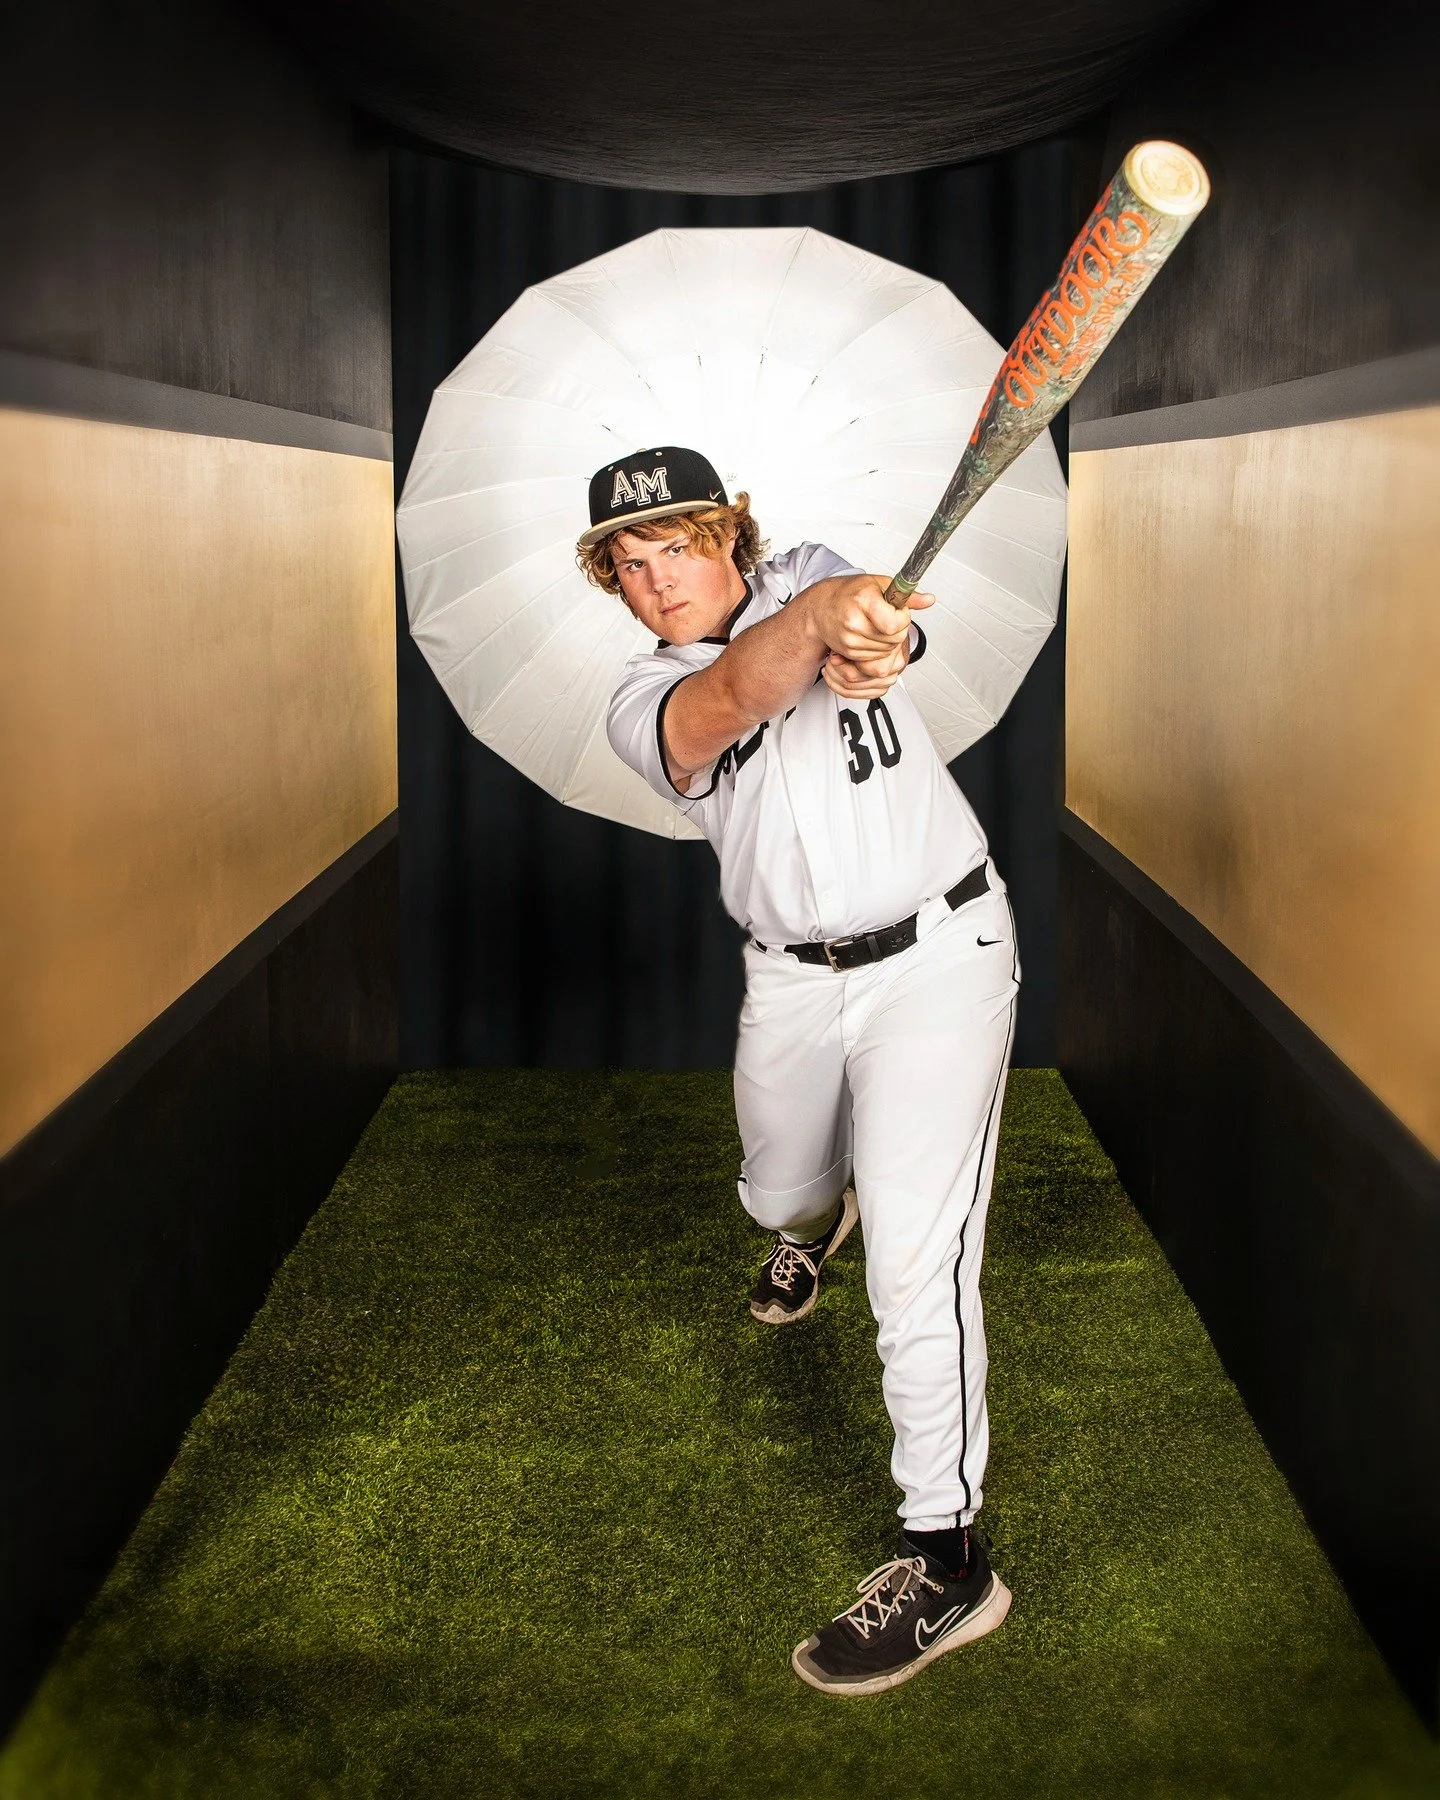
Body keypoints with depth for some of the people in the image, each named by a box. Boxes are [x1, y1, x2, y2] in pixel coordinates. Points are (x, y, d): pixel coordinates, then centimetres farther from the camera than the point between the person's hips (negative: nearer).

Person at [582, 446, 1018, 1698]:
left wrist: (861, 632, -53)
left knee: (915, 1259, -13)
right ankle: (811, 1222, 65)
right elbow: (733, 694, -32)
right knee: (779, 1194, 25)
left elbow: (881, 627, -27)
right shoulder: (645, 703, -7)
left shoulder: (809, 576, -3)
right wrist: (816, 625, -54)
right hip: (793, 979, 4)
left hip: (938, 951, -4)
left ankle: (947, 1557, -7)